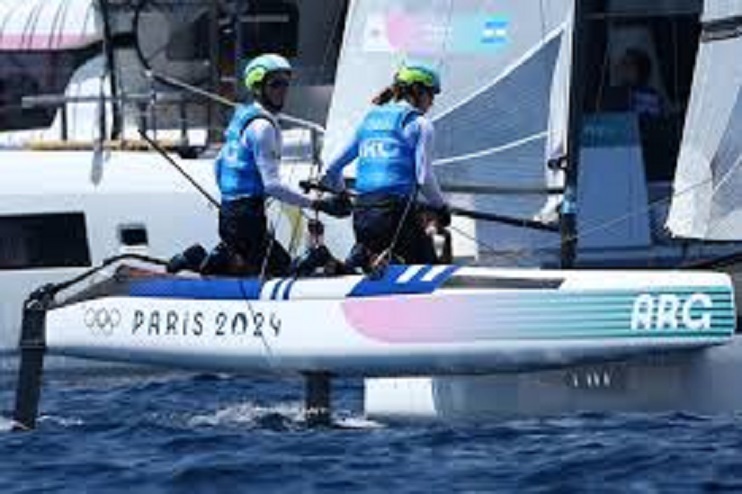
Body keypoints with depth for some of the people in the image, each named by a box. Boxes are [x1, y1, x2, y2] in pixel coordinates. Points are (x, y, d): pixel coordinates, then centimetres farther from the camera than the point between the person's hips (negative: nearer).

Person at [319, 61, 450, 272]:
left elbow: (333, 168, 23)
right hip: (396, 210, -6)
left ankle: (360, 258, -11)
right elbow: (424, 178, -7)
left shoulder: (370, 119, 18)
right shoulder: (419, 124, 1)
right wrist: (440, 207, 11)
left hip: (362, 213, 6)